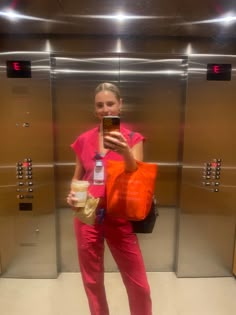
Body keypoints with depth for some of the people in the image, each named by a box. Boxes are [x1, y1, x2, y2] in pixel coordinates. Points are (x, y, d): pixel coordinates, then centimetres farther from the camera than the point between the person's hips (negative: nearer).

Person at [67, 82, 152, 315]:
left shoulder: (133, 139, -3)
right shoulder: (83, 140, 3)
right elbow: (77, 177, 12)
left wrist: (126, 153, -30)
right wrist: (73, 194, -8)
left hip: (119, 218, -2)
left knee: (138, 284, 8)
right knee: (92, 281, 18)